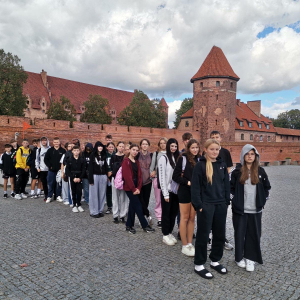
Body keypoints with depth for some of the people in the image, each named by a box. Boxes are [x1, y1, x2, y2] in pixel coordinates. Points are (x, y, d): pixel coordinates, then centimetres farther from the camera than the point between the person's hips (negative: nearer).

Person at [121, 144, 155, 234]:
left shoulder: (137, 162, 12)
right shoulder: (126, 161, -10)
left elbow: (139, 175, 7)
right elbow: (127, 176, -16)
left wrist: (138, 188, -5)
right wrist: (133, 189, -16)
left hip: (136, 187, 7)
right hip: (129, 187, -7)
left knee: (133, 205, 12)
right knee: (138, 206, -2)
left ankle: (129, 226, 23)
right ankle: (145, 226, 8)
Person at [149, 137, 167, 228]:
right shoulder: (156, 153, 11)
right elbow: (152, 165, 12)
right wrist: (152, 172, -1)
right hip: (157, 178, 1)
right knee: (158, 199, 4)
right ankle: (159, 219, 12)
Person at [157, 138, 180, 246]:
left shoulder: (177, 158, 9)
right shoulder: (163, 158, -8)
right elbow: (162, 177, -12)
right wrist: (165, 194, -14)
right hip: (167, 191, -5)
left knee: (174, 213, 12)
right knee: (166, 213, 5)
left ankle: (170, 233, 27)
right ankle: (165, 235, 17)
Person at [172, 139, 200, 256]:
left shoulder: (199, 159, 6)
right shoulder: (183, 158, -7)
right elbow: (175, 176, -9)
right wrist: (188, 182, -17)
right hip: (185, 191, -5)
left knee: (192, 218, 12)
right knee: (185, 218, 5)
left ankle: (190, 243, 24)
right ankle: (185, 246, 15)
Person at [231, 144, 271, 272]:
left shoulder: (260, 171, 4)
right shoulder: (237, 171, -3)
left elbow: (267, 187, 13)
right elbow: (231, 187, 1)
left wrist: (262, 200, 7)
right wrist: (236, 199, -4)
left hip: (255, 210, 2)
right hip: (240, 209, -1)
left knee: (254, 234, 5)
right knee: (239, 233, 7)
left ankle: (250, 258, 19)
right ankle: (239, 257, 22)